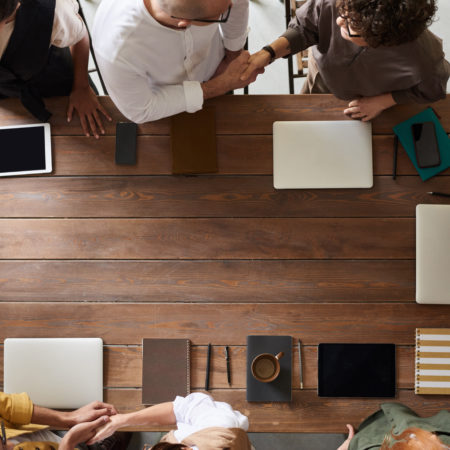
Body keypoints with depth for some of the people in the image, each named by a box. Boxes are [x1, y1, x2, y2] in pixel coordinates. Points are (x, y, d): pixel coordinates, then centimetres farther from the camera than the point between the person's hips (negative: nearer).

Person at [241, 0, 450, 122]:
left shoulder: (424, 55, -44)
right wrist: (269, 52, -37)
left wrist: (383, 101, -23)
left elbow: (432, 90, -20)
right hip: (323, 79, 1)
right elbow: (303, 28, -23)